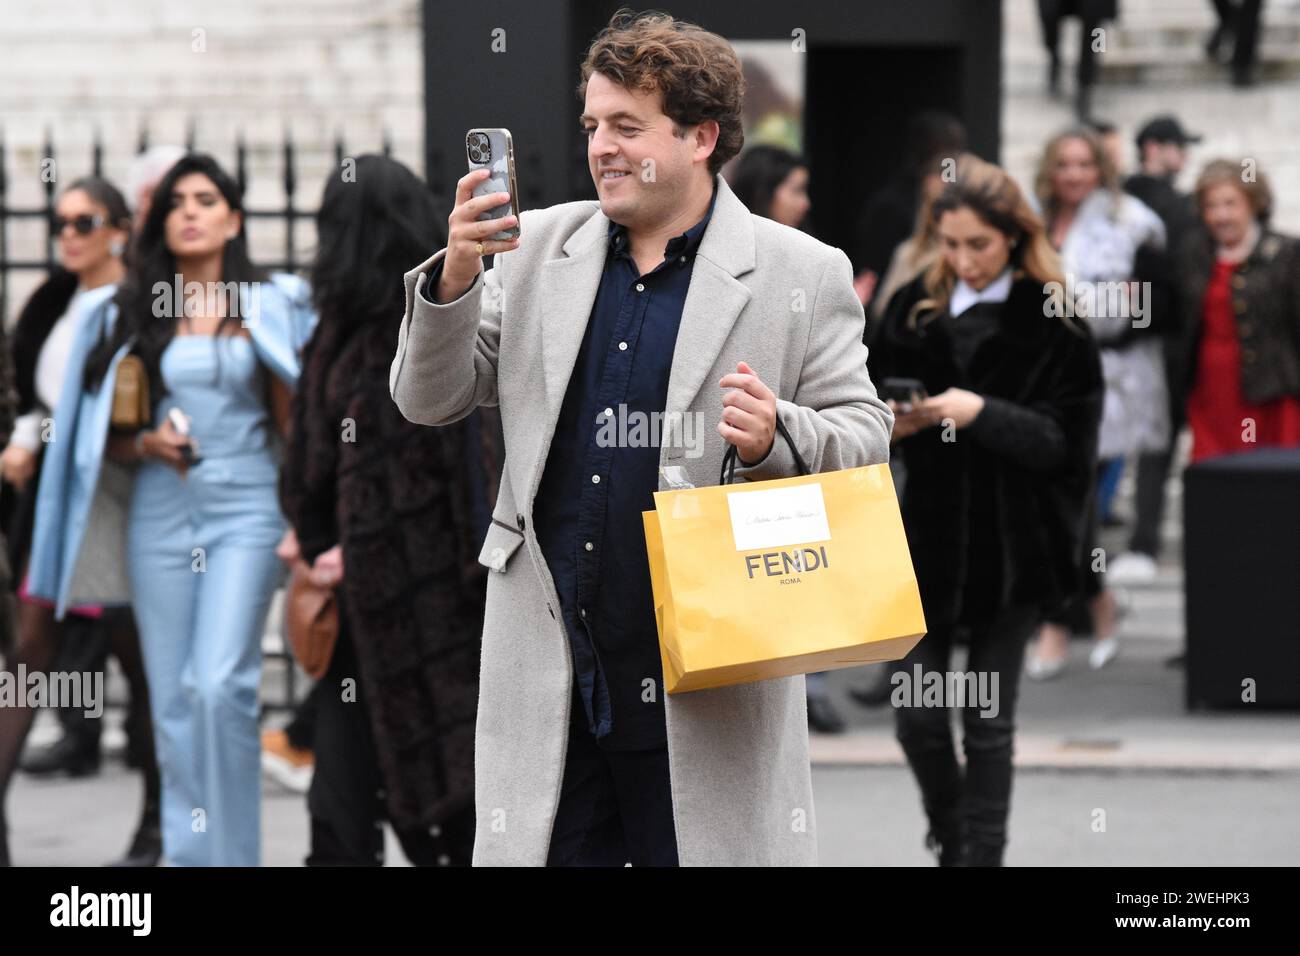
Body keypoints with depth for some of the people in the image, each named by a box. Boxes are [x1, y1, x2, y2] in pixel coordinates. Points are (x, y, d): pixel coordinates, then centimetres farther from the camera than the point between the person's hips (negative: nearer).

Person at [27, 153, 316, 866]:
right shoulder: (130, 314, 10)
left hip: (244, 512, -3)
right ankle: (188, 855, 11)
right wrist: (147, 443, -5)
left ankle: (229, 853, -7)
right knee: (173, 700, 3)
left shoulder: (269, 306, 5)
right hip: (159, 515, 3)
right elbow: (106, 436, 12)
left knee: (219, 685, -17)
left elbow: (296, 422, 7)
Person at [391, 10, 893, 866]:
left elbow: (864, 440, 1)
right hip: (549, 682, 3)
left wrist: (778, 437, -20)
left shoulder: (800, 275, 0)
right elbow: (430, 401, 9)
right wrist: (454, 277, -8)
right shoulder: (539, 249, 10)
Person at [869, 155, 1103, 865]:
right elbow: (876, 397, 11)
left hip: (1011, 545, -3)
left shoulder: (1052, 323, -6)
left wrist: (982, 413, -22)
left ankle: (981, 852, 12)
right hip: (927, 537, 3)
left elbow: (1064, 441, -9)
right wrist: (895, 425, -11)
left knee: (988, 724, 3)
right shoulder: (916, 307, 5)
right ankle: (951, 837, 31)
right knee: (917, 718, 5)